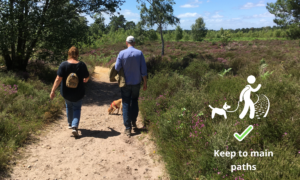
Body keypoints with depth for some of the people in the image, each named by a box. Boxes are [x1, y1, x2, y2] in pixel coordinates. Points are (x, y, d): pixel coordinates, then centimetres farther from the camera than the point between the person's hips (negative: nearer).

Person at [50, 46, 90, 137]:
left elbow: (58, 79, -17)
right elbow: (87, 77, 2)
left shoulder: (63, 64, -13)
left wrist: (53, 91, -13)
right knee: (77, 108, 14)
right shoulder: (81, 65, -10)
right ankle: (75, 126, -4)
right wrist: (85, 80, 26)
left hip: (66, 92, 1)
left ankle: (70, 124, 40)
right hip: (78, 93, -1)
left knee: (69, 106, 25)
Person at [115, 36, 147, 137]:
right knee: (134, 102, 22)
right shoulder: (139, 53, -6)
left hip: (126, 83, -1)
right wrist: (145, 83, 3)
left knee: (126, 104, 5)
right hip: (136, 83, 2)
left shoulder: (122, 53, -9)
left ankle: (128, 128, 4)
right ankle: (133, 122, 26)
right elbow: (143, 70, -5)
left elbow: (117, 68, -8)